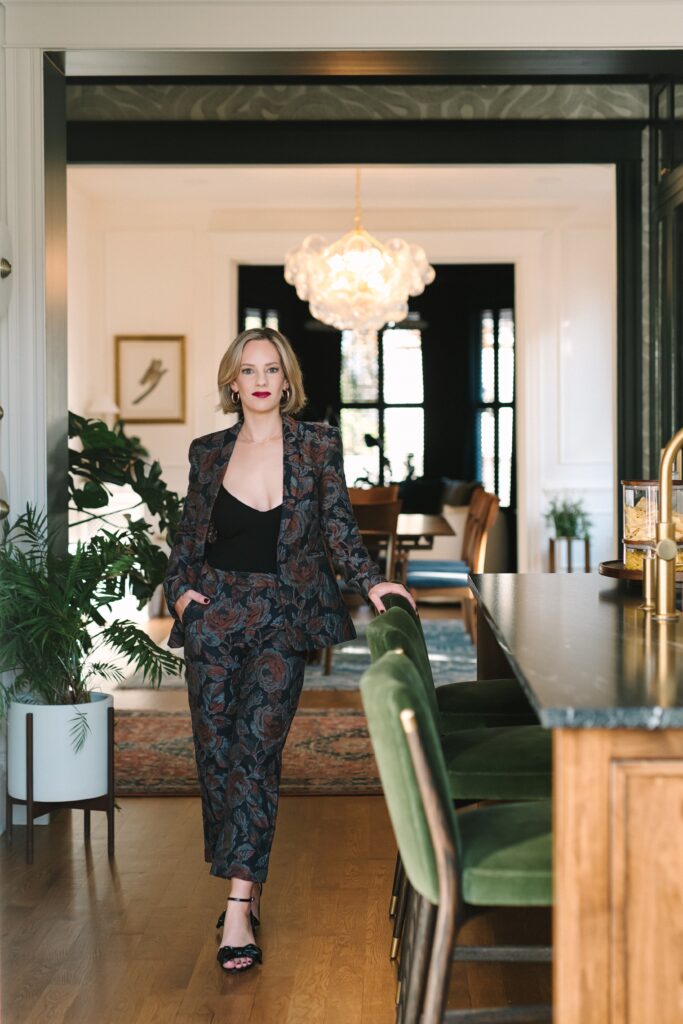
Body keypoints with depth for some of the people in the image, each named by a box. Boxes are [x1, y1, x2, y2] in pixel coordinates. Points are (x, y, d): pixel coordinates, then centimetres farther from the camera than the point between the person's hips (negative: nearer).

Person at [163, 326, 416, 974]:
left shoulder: (318, 446, 3)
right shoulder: (208, 453, 9)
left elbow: (338, 527, 1)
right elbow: (187, 537, 16)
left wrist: (371, 581, -14)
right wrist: (179, 590, 0)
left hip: (283, 616, -2)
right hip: (215, 613, 2)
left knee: (257, 746, -11)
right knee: (215, 751, 0)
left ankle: (238, 908, -11)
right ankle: (245, 890, 13)